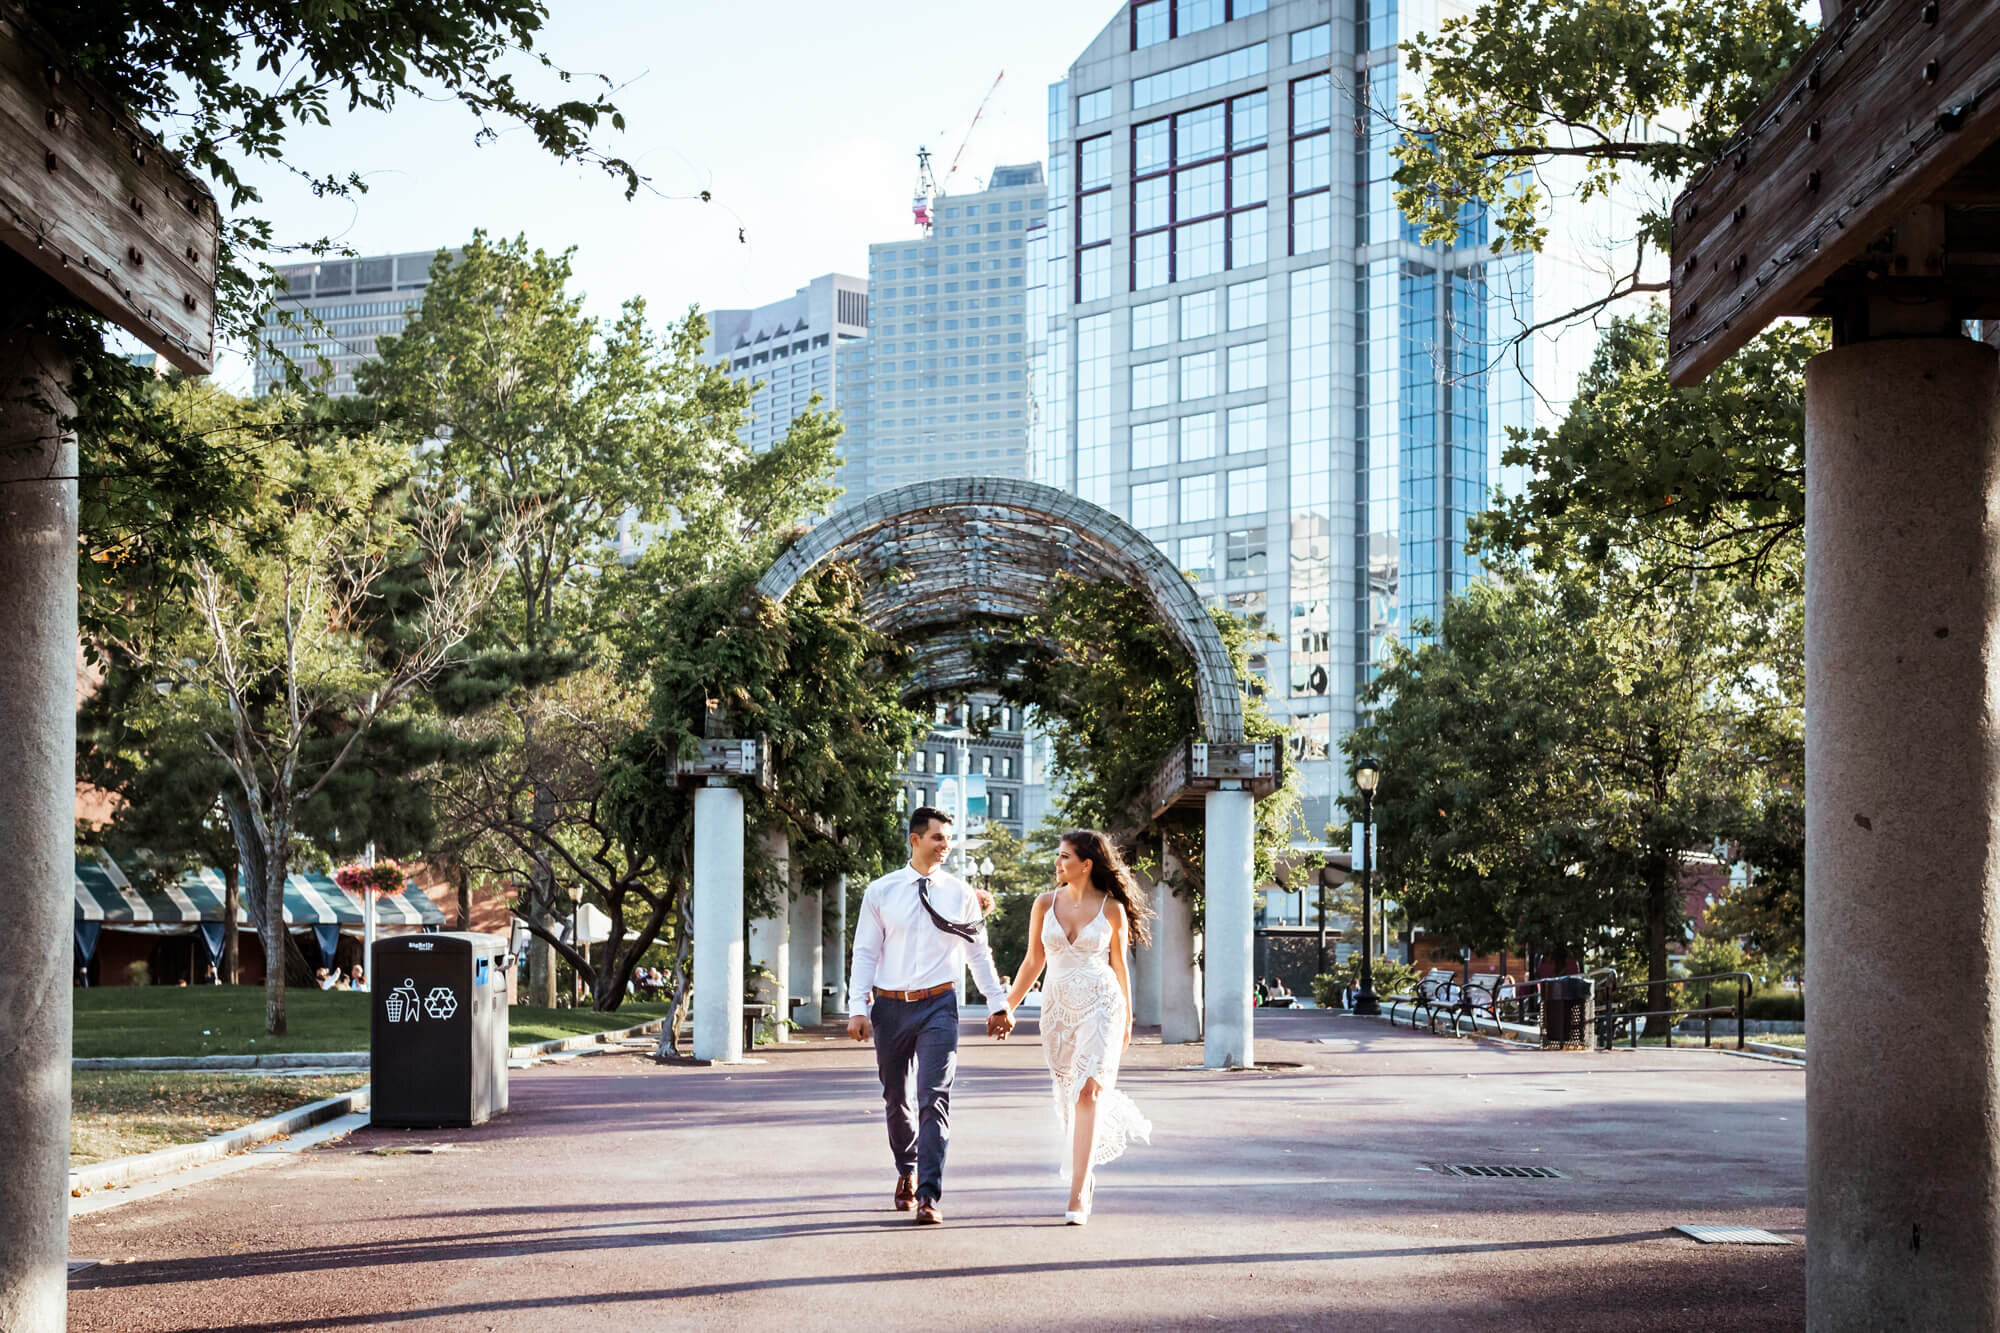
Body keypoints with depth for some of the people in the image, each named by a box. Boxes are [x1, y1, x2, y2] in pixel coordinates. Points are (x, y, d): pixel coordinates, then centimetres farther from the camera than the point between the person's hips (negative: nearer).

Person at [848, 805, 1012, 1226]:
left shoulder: (960, 894, 4)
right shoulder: (880, 892, 2)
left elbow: (979, 952, 11)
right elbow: (865, 952, 2)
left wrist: (996, 1005, 12)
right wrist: (858, 1009, -5)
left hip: (938, 1005, -1)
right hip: (890, 1006, 1)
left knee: (934, 1099, -12)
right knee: (896, 1098, 13)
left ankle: (928, 1196, -13)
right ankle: (907, 1173, 36)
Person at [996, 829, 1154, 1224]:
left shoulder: (1112, 909, -3)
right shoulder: (1046, 904, 4)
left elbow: (1119, 965, 7)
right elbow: (1033, 962, 10)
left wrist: (1127, 1019, 14)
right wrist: (1007, 1006, 8)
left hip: (1100, 1006, -4)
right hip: (1058, 1007, 4)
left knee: (1087, 1093, -14)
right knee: (1068, 1096, 8)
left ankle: (1078, 1195, -14)